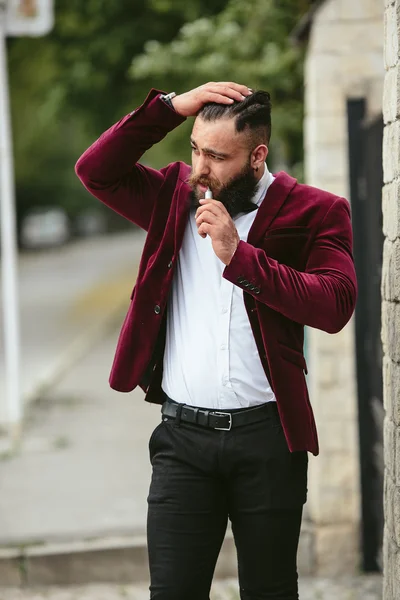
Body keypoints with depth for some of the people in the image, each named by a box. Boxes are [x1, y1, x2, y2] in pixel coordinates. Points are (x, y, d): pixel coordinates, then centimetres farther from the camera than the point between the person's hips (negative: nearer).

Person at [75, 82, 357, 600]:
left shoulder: (313, 212, -1)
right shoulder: (175, 195, 11)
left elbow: (335, 305, -15)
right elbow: (96, 171, 3)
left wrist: (239, 255, -20)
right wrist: (171, 107, -5)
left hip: (267, 436, -2)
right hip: (183, 434, 2)